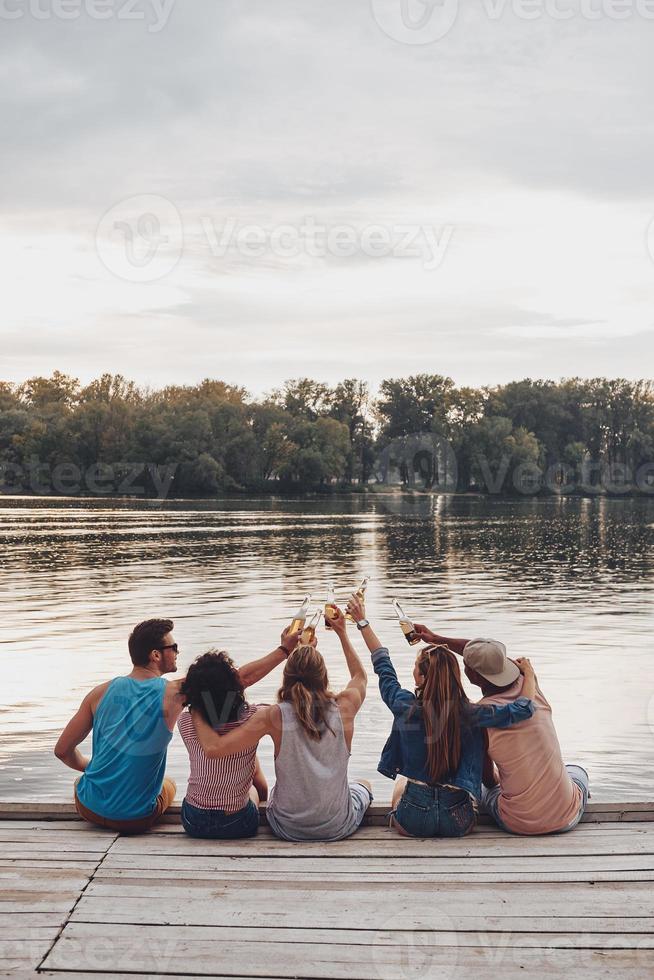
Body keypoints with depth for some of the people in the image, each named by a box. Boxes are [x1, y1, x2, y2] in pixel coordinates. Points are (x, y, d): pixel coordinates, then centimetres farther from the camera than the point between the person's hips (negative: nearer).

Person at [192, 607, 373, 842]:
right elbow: (360, 677, 11)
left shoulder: (274, 716, -20)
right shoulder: (344, 708, -14)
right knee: (363, 785, 36)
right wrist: (342, 634, 18)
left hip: (288, 829, 0)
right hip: (338, 827, 0)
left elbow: (214, 748, -27)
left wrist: (196, 712, -11)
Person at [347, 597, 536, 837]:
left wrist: (362, 622, 13)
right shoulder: (469, 715, -15)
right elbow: (524, 708, -10)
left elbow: (383, 666, 2)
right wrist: (529, 674, 10)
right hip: (458, 823, 0)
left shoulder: (405, 707, -14)